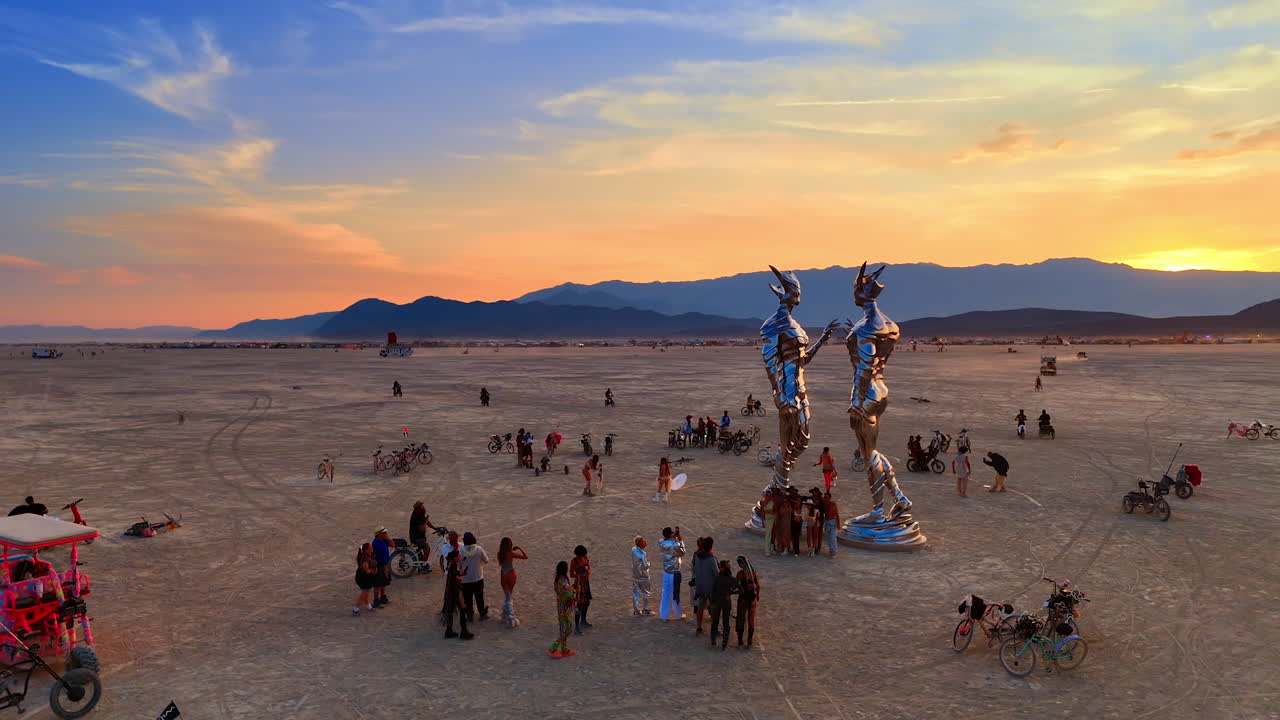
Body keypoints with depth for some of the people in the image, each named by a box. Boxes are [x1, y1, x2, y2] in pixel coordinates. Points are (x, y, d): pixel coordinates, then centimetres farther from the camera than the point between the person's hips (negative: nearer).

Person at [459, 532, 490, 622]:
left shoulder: (460, 551, -17)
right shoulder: (479, 549, -14)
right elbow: (486, 561, -3)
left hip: (465, 579, -1)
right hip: (478, 578, 2)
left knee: (468, 598, 14)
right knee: (480, 597, 17)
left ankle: (470, 615, 21)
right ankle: (483, 613, 27)